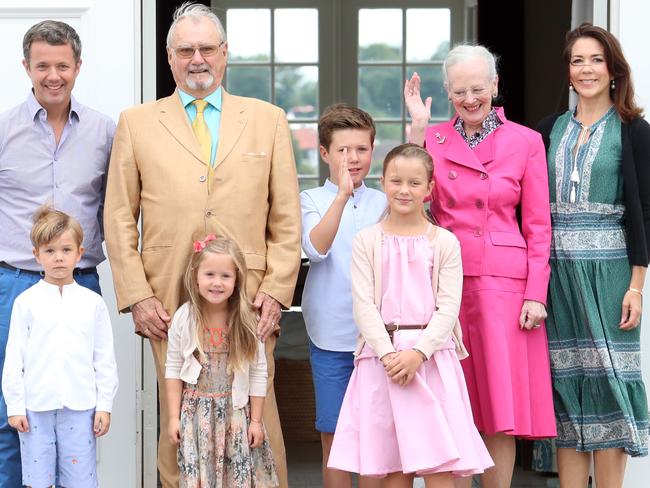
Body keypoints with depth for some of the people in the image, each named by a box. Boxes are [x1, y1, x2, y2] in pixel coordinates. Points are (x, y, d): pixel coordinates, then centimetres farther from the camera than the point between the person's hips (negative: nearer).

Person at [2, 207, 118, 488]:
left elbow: (104, 359, 7)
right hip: (35, 407, 0)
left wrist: (104, 405, 3)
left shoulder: (93, 303, 5)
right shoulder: (26, 302, 3)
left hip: (80, 407, 0)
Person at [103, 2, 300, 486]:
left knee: (259, 426, -1)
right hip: (170, 306, 0)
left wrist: (276, 291, 0)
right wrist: (136, 296, -1)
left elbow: (287, 218, 9)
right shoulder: (137, 123, 11)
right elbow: (119, 219, 9)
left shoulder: (268, 119, 12)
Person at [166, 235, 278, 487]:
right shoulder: (184, 318, -5)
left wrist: (255, 420, -1)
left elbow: (258, 373, -1)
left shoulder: (246, 321, -6)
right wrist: (174, 417, 0)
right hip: (196, 412, 0)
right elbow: (173, 370, 1)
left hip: (236, 412, 0)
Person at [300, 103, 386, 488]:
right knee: (334, 434, 4)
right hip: (331, 336, -1)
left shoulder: (383, 203, 8)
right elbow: (316, 248, -14)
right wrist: (342, 195, -26)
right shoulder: (312, 200, 1)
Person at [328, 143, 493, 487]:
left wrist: (418, 352, -16)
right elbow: (363, 305, -1)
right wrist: (388, 354, -14)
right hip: (382, 359, 1)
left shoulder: (444, 242, 5)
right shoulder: (367, 241, 7)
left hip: (432, 356, -1)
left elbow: (448, 307, -2)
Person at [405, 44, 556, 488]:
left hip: (503, 282, -1)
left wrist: (535, 293, -5)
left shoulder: (525, 141, 3)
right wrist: (418, 129, -5)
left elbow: (538, 226, 3)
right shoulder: (432, 138, 9)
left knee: (502, 400, -1)